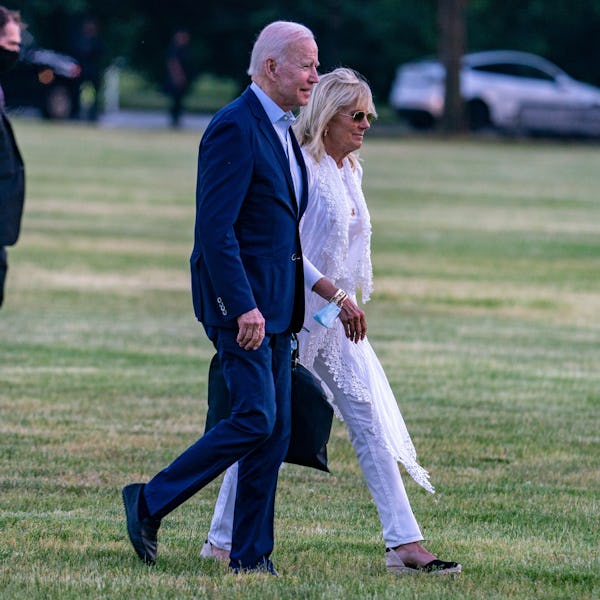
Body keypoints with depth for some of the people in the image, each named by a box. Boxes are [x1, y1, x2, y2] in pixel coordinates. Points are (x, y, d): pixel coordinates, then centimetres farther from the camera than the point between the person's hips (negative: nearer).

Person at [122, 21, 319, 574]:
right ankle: (150, 502, -1)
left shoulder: (281, 129, 16)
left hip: (273, 304, 9)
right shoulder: (234, 129, -15)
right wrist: (243, 306, -25)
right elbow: (215, 227, -21)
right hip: (241, 300, -9)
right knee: (255, 420, -13)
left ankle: (251, 555, 9)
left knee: (275, 432, 6)